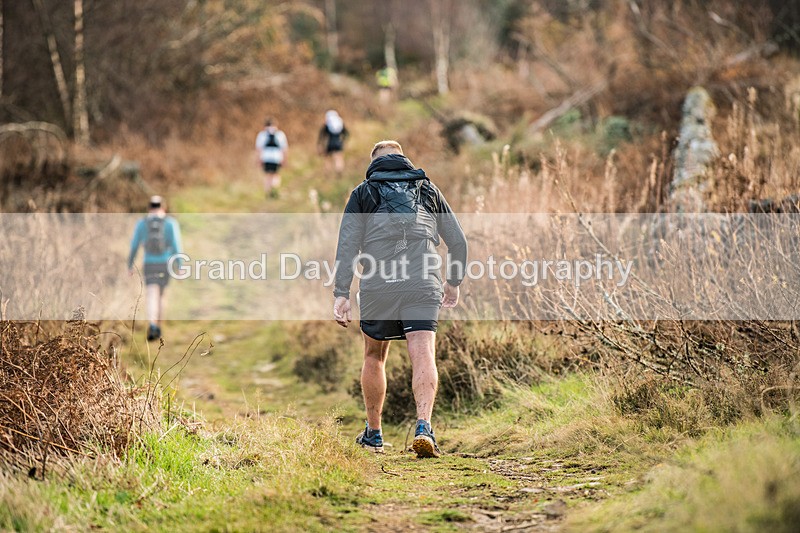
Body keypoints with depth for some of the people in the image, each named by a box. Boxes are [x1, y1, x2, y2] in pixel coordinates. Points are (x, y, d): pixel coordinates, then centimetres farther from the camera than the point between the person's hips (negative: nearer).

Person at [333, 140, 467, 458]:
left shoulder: (363, 193, 11)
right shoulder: (428, 190, 17)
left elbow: (348, 245, 0)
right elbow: (458, 241, 18)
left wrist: (341, 294, -4)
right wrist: (454, 282, 30)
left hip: (378, 286, 0)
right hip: (423, 285, 0)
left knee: (374, 357, 17)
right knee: (423, 355, -8)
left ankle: (373, 434, 26)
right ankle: (424, 426, -30)